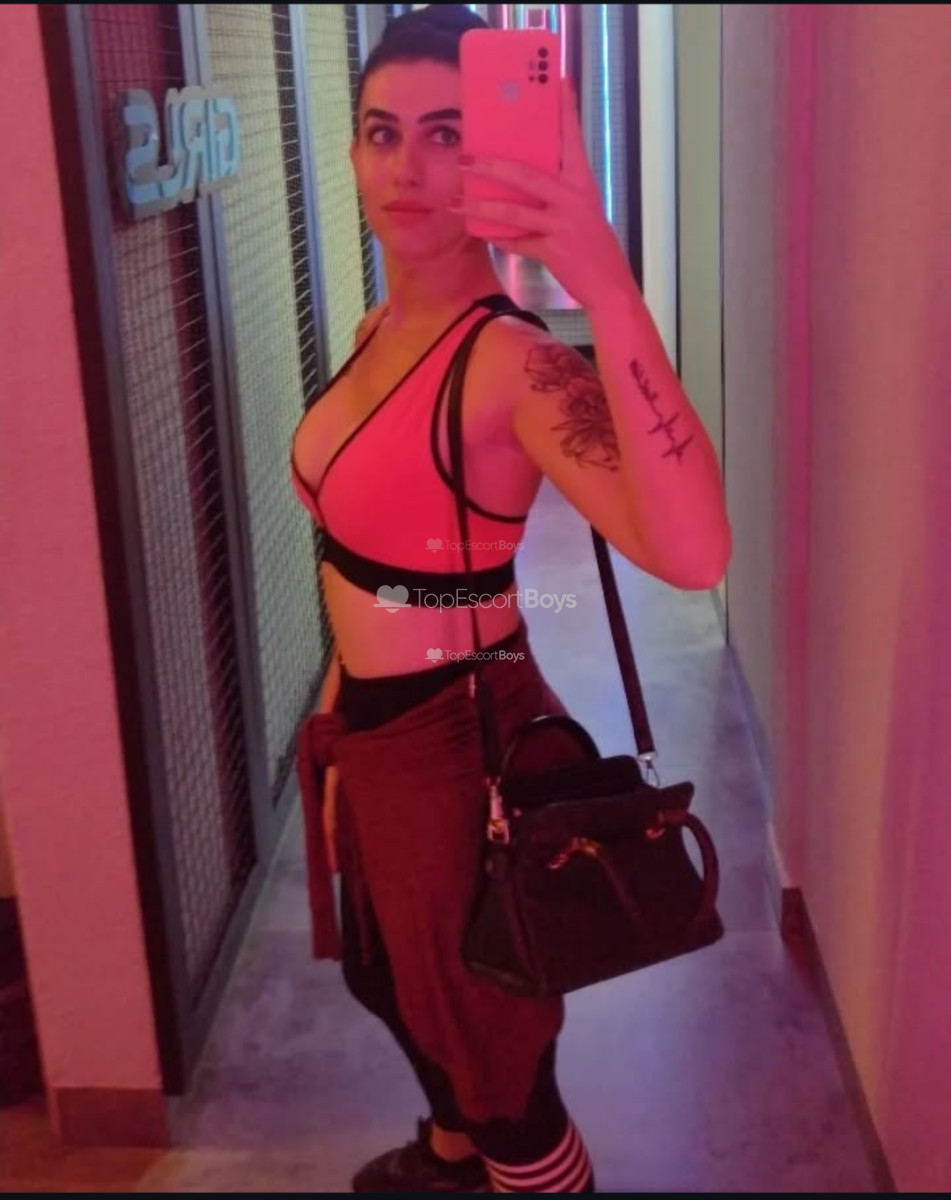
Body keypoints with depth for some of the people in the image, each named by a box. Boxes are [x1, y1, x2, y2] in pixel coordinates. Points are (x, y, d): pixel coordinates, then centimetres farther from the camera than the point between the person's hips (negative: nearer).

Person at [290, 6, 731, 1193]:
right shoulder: (380, 328, 1)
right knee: (395, 982, 32)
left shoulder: (514, 361, -26)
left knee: (494, 1049, 12)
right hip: (371, 727, 9)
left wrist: (607, 290, -50)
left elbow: (692, 551, -44)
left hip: (458, 742, -9)